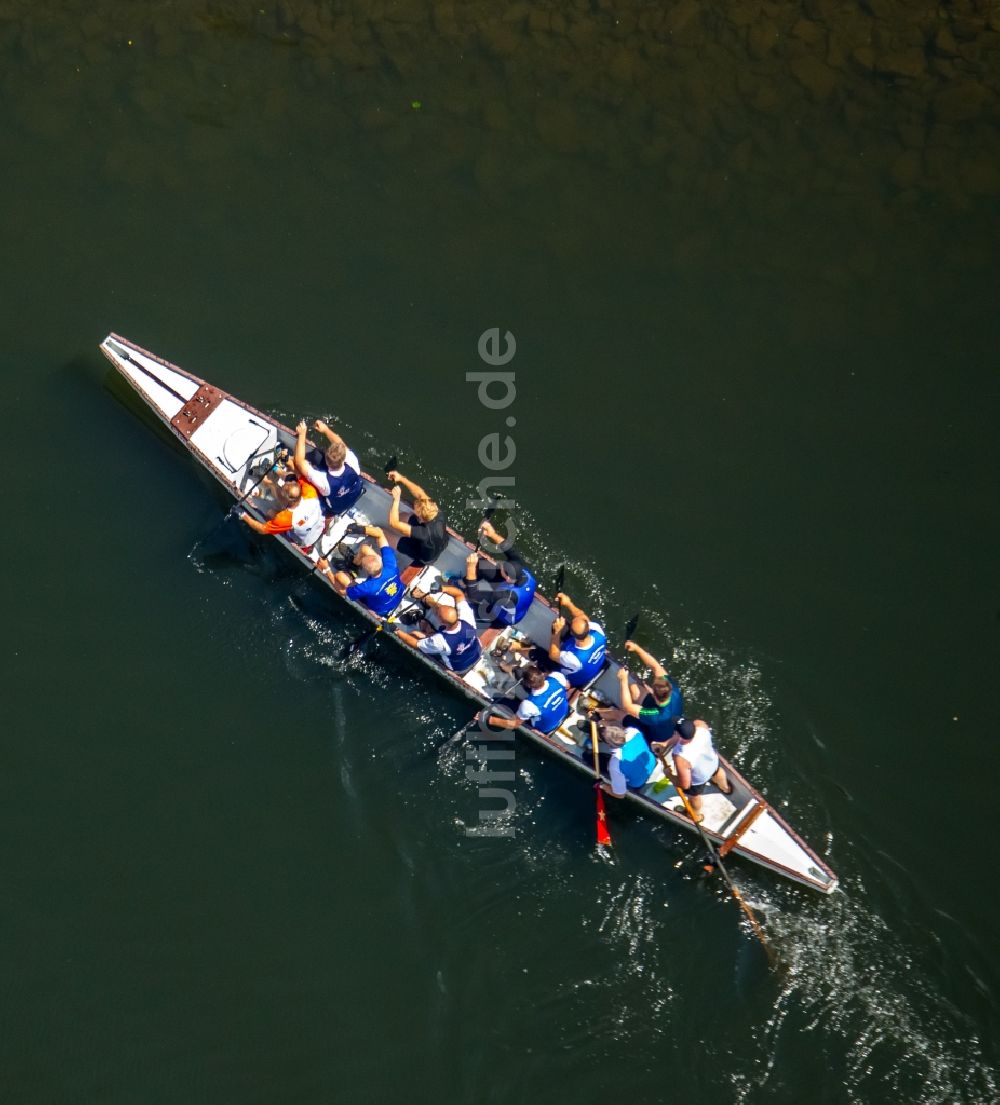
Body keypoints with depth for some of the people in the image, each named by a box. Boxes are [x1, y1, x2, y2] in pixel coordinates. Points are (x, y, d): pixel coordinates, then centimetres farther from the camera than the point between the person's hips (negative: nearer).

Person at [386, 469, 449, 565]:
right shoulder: (438, 513, -33)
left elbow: (393, 523, -45)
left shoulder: (424, 533, -49)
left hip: (425, 558, -5)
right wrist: (401, 478, -25)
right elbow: (420, 493, -22)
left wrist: (396, 499, -40)